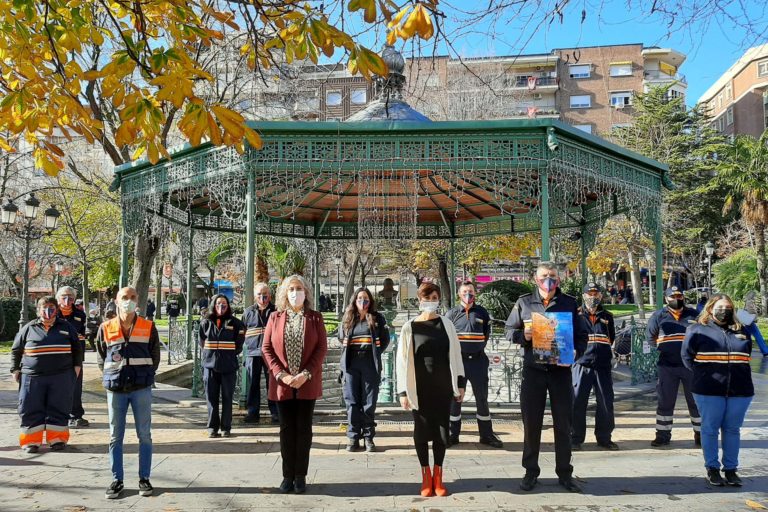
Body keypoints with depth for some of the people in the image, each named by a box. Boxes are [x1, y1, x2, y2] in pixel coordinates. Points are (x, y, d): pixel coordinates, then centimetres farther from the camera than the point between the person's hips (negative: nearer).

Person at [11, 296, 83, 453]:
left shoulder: (66, 327, 7)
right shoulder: (29, 328, 5)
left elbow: (77, 348, 15)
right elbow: (16, 350, 13)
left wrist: (77, 366, 11)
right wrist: (15, 369, 10)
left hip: (61, 378, 0)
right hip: (32, 377, 0)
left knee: (59, 410, 4)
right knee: (31, 410, 3)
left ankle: (57, 439, 15)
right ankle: (31, 441, 14)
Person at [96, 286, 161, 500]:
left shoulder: (148, 327, 0)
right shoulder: (106, 328, 2)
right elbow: (101, 358, 11)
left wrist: (145, 376, 5)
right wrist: (112, 377, 7)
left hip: (142, 389, -1)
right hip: (115, 389, 1)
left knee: (144, 435, 4)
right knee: (115, 437, 7)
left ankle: (144, 479, 14)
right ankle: (117, 480, 17)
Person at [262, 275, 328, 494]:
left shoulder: (315, 318, 2)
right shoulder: (275, 318, 5)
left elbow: (322, 348, -3)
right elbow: (267, 348, 1)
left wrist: (306, 374, -14)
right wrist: (281, 375, -10)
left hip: (308, 383, -1)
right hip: (282, 383, 1)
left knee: (304, 428, 5)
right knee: (287, 428, 7)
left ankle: (300, 476, 14)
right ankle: (288, 475, 16)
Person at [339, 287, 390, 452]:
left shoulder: (377, 318, 4)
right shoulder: (347, 318, 10)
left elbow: (385, 340, 8)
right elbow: (341, 338, 21)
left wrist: (376, 353, 1)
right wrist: (347, 351, 9)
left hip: (370, 365, -2)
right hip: (351, 364, 2)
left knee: (369, 402, 2)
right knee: (352, 402, 3)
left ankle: (368, 437, 11)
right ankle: (353, 437, 10)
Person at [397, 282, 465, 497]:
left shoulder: (446, 324, 3)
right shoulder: (409, 327, -2)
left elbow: (455, 354, 6)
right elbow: (403, 360, -3)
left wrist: (460, 383, 3)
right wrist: (403, 391, -7)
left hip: (443, 388, 1)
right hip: (420, 389, -1)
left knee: (441, 431, 5)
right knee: (422, 431, 5)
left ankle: (438, 477, 19)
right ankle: (426, 477, 19)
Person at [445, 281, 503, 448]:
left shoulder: (482, 312, 8)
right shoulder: (451, 314, 3)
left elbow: (487, 334, 15)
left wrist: (479, 348, 9)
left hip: (478, 360, 1)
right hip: (458, 359, -1)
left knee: (482, 398, 7)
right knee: (455, 398, 4)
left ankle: (486, 434, 17)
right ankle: (453, 434, 14)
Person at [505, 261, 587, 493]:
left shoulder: (569, 303, 4)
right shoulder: (524, 302, 4)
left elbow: (581, 334, 7)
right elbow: (509, 329, 9)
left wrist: (576, 352, -11)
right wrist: (523, 336, -11)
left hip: (561, 369, 0)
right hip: (533, 369, 0)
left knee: (563, 423, 6)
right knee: (531, 422, 6)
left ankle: (564, 473, 19)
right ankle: (531, 471, 19)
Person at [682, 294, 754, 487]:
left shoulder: (741, 331, 12)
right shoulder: (697, 330, 0)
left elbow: (745, 357, 19)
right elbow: (687, 357, 3)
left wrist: (739, 377, 11)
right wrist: (704, 374, 1)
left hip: (739, 391, 3)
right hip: (709, 391, -3)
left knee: (732, 430, 10)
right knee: (710, 429, 4)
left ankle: (731, 469, 20)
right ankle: (712, 469, 15)